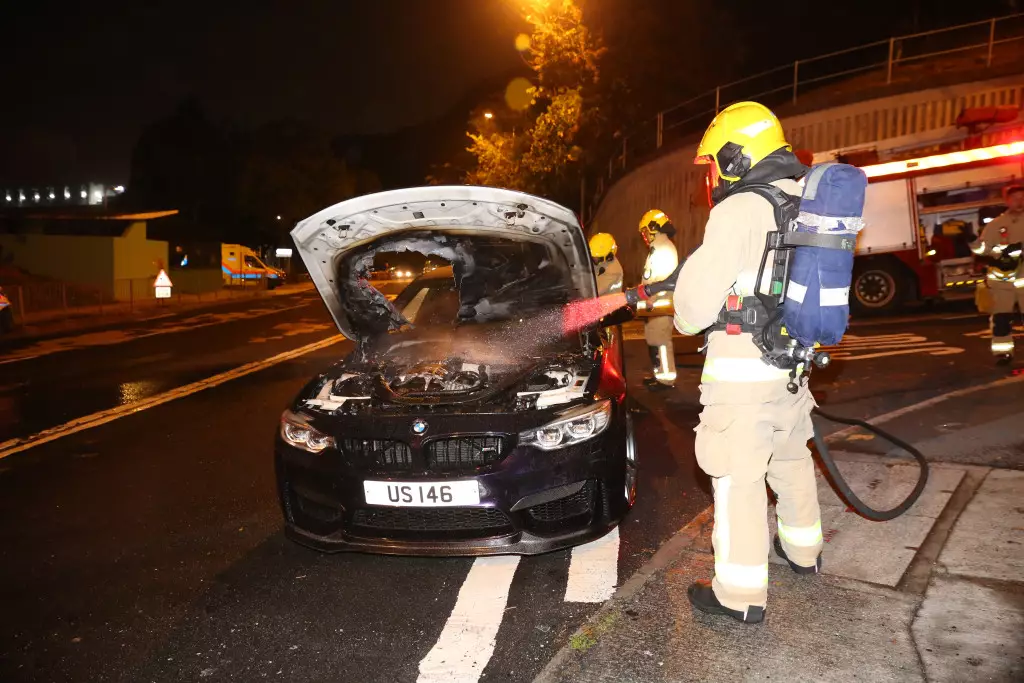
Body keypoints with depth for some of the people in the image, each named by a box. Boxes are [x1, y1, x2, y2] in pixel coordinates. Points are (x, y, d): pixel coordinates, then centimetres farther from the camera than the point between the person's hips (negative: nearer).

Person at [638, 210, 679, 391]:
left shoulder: (665, 248, -12)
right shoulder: (657, 248, 21)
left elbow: (665, 278, -21)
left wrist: (652, 299, -23)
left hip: (660, 303, -11)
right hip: (654, 303, 11)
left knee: (661, 340, -11)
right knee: (653, 339, 14)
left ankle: (667, 378, -9)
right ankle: (658, 374, 22)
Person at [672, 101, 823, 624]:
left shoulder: (739, 211, -16)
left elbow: (699, 296, -19)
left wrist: (686, 319, 2)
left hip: (742, 373, -9)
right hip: (793, 364, 9)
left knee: (738, 477, -1)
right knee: (792, 458, 24)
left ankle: (741, 594, 8)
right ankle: (803, 551, 43)